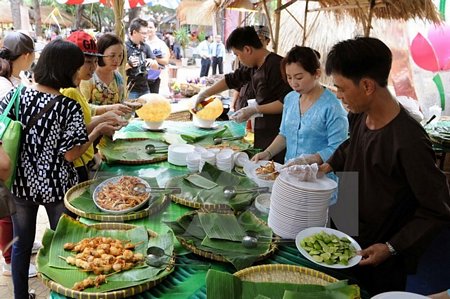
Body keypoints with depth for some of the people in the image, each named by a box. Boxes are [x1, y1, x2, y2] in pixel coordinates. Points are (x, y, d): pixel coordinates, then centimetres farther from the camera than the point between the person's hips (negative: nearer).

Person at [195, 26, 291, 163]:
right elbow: (231, 80, 24)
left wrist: (254, 110, -16)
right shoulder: (253, 66, 11)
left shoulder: (276, 65, -15)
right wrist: (204, 94, 25)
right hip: (262, 133, 8)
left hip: (276, 136, -8)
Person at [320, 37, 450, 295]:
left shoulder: (408, 142, -31)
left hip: (375, 257, -7)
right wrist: (330, 165, 3)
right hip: (345, 238, 7)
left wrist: (391, 248, -22)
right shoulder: (360, 116, -8)